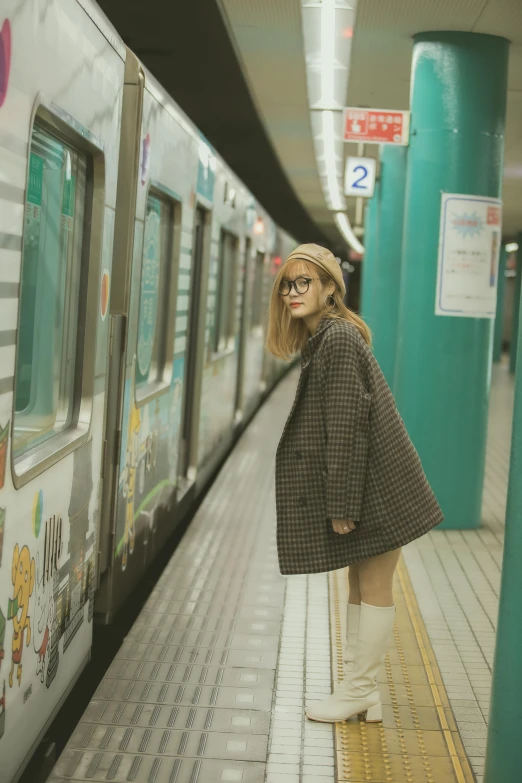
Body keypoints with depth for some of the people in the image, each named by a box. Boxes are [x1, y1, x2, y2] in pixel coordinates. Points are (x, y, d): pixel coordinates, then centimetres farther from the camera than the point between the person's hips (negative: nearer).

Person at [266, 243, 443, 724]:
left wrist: (342, 506, -20)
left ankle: (360, 691, 12)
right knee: (361, 588, 15)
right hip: (366, 487, 10)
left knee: (374, 590, 2)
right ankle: (361, 692, 24)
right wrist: (339, 503, 16)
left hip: (376, 487, -10)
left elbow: (347, 427, -21)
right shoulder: (322, 340, 12)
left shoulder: (340, 340, -18)